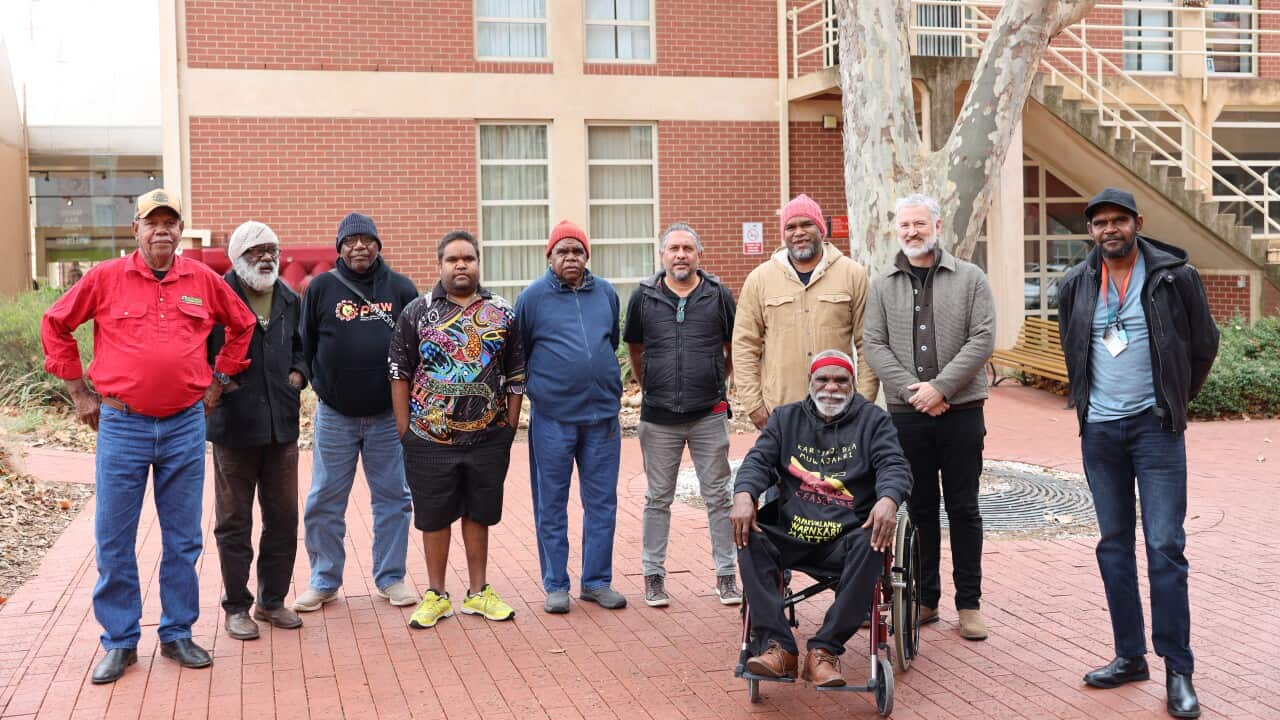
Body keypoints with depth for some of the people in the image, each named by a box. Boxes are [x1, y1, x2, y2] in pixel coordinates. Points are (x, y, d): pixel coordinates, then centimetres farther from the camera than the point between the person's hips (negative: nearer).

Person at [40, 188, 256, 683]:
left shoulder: (204, 281, 3)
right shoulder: (105, 279, -2)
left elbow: (242, 326, 18)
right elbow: (55, 325, 7)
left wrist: (218, 380, 12)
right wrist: (79, 392, 5)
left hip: (185, 425, 2)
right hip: (121, 425, -1)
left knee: (183, 540, 9)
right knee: (113, 541, 4)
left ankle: (177, 634, 23)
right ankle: (119, 642, 17)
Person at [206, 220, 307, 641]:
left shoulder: (290, 301, 10)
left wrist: (298, 373, 6)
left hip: (282, 425, 5)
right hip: (234, 427, -5)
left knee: (283, 517, 11)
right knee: (234, 522, 5)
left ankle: (273, 600, 25)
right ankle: (236, 607, 17)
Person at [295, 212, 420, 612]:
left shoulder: (400, 288, 3)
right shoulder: (321, 287, 1)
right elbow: (306, 345, 5)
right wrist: (322, 384, 1)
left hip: (388, 414, 1)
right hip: (334, 415, 0)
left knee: (393, 498, 7)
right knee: (325, 502, 4)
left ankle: (391, 578, 19)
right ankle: (324, 581, 17)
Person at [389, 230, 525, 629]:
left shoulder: (502, 314, 5)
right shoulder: (416, 313, 1)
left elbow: (516, 376, 8)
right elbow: (400, 374, 2)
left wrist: (510, 426, 3)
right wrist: (404, 430, -2)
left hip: (488, 439, 1)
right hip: (430, 440, -1)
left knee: (478, 515, 11)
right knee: (434, 518, 7)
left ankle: (478, 592, 24)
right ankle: (436, 595, 21)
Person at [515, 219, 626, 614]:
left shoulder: (606, 293, 9)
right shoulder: (532, 297, -2)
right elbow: (516, 355, 6)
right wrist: (535, 387, 6)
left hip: (602, 416, 3)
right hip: (551, 418, -3)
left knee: (602, 503, 8)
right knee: (551, 507, 4)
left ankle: (597, 581, 19)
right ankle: (556, 585, 15)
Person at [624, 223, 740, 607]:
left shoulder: (719, 296, 1)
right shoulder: (643, 297, 3)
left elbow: (734, 348, 14)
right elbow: (634, 349, 15)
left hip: (709, 415, 0)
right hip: (659, 417, 0)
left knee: (718, 496, 6)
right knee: (658, 499, 8)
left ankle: (726, 574, 14)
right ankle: (654, 575, 18)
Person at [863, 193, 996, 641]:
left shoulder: (970, 278, 3)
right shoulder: (883, 286, 8)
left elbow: (983, 339, -6)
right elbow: (873, 345, 1)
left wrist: (940, 386, -14)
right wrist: (911, 389, -12)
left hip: (961, 411, -2)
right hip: (906, 414, 2)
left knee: (963, 508, 3)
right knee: (920, 508, 9)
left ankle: (969, 603, 11)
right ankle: (925, 599, 18)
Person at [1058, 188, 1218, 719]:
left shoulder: (1174, 276, -5)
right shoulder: (1076, 286, 4)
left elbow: (1204, 345, 5)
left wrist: (1174, 402, 11)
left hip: (1155, 427, -4)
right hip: (1099, 431, 4)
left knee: (1165, 546, -6)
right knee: (1114, 546, 9)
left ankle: (1178, 670, 1)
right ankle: (1130, 656, 19)